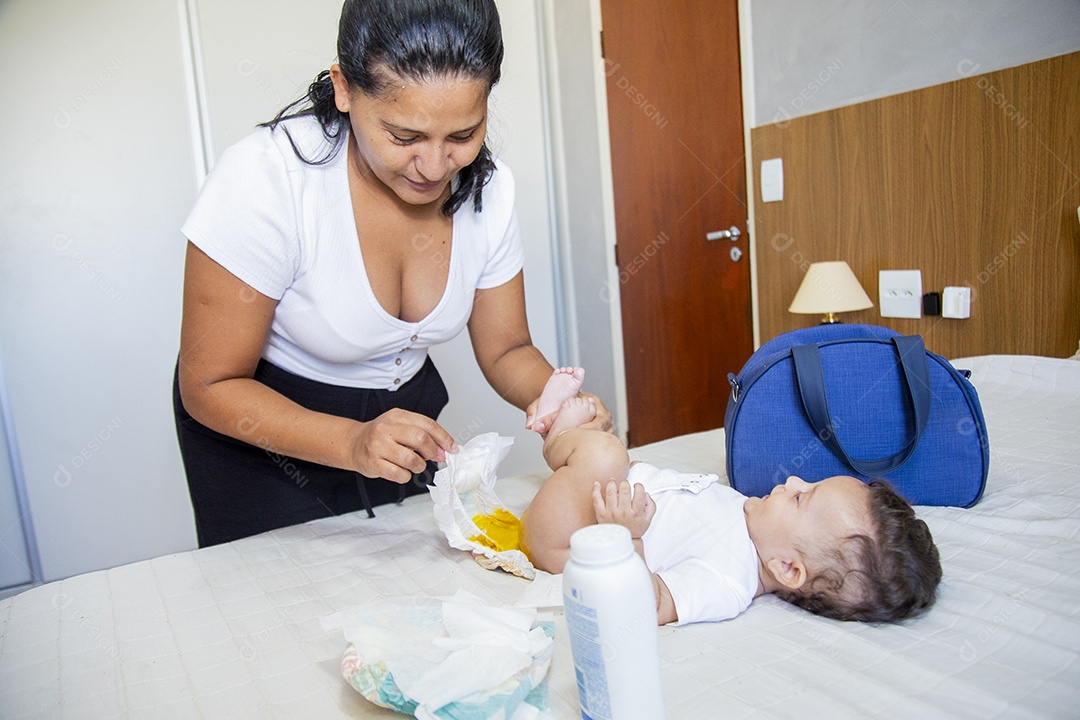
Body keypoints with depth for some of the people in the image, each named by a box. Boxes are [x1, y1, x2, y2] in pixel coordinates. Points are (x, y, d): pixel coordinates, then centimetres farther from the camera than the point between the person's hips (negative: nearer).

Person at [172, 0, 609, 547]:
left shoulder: (487, 187, -15)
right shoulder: (265, 179, -29)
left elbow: (506, 350, -6)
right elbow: (211, 386, -23)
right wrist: (352, 443, -38)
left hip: (402, 411, 4)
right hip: (259, 426, -3)